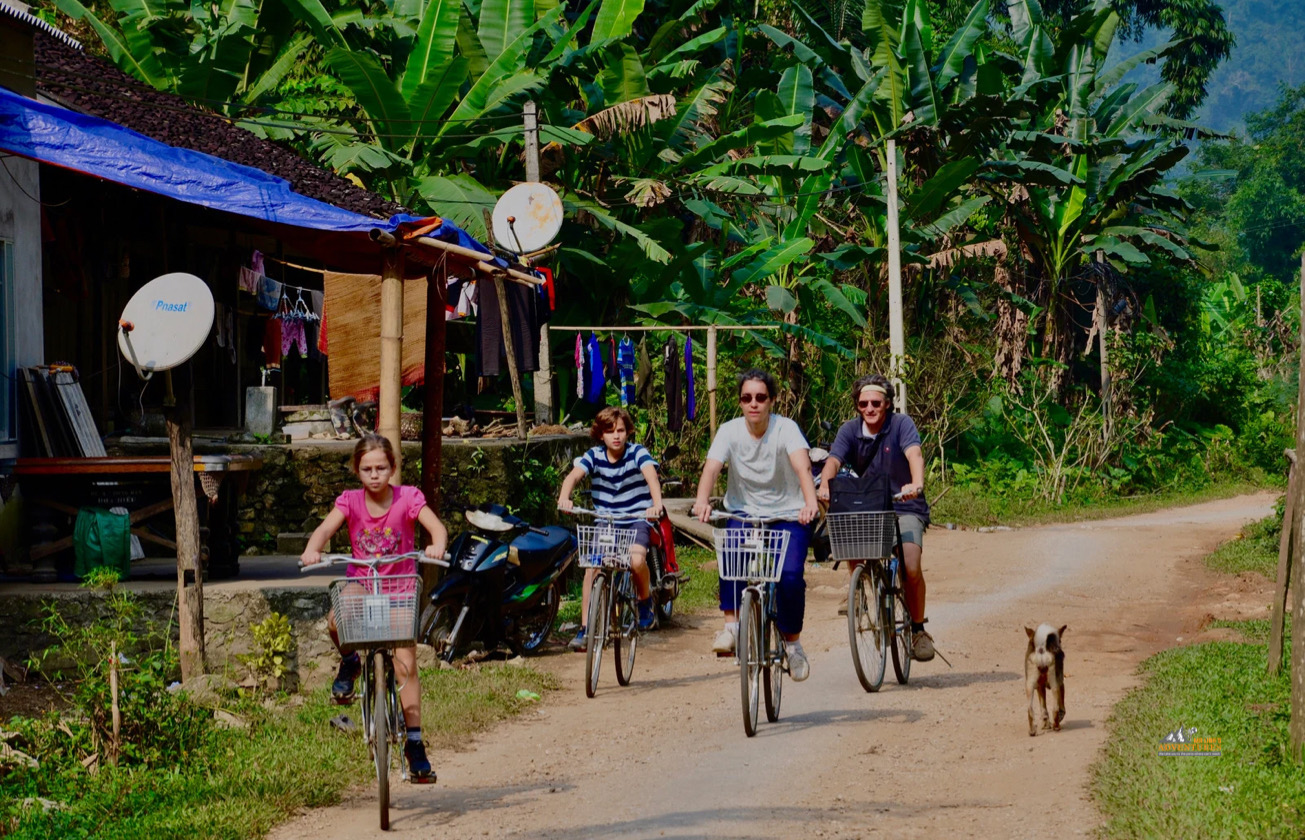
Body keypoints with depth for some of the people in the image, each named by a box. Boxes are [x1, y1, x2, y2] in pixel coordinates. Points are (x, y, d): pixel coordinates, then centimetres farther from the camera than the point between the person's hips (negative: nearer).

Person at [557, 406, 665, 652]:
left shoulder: (637, 453, -10)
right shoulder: (594, 456, -4)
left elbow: (651, 474, -28)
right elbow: (573, 475, -21)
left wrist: (657, 504, -48)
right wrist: (564, 497, -44)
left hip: (636, 519, -2)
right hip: (604, 521, 2)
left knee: (636, 560, -28)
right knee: (592, 567, -17)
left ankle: (645, 599, 5)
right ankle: (585, 629, -8)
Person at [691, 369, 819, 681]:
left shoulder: (786, 429, -13)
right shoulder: (730, 431, -7)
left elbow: (802, 466, -30)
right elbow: (711, 468, -22)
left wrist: (810, 502, -50)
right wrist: (701, 501, -43)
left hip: (787, 516, -1)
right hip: (744, 513, 1)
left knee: (791, 575, -20)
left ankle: (792, 642, 3)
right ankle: (731, 626, -18)